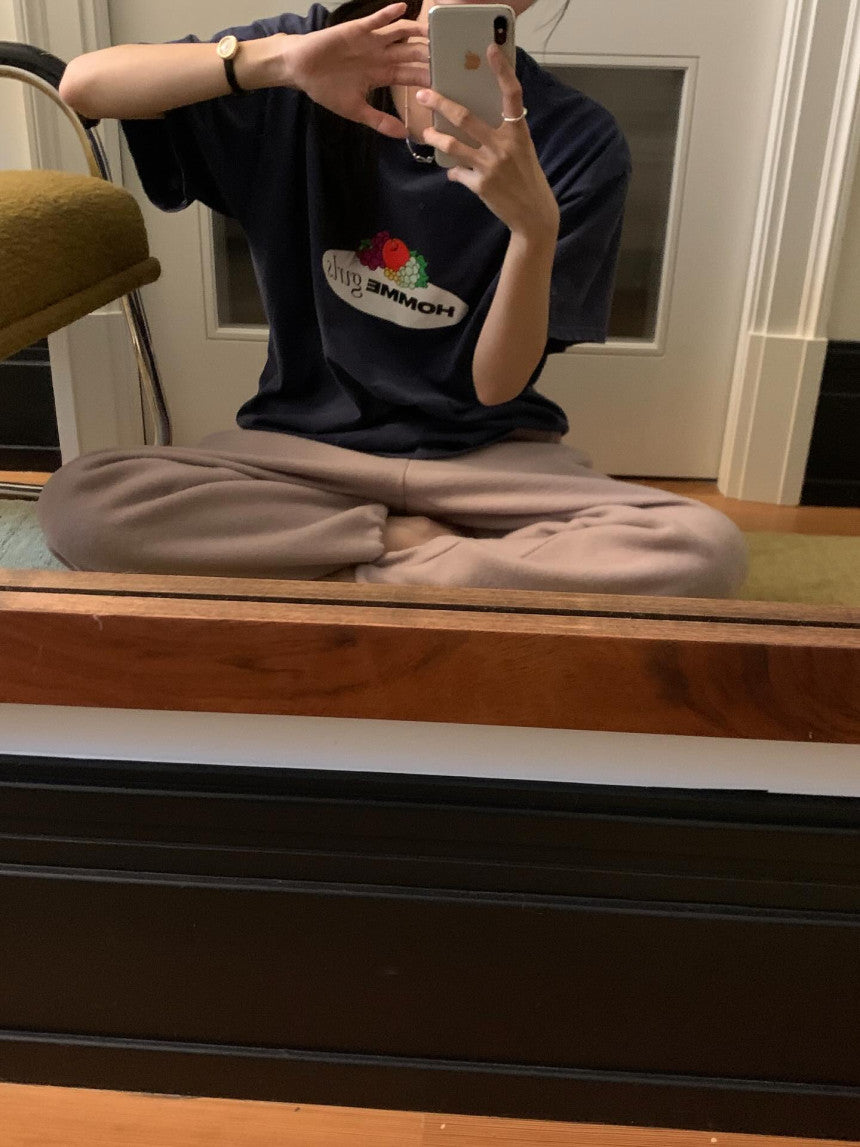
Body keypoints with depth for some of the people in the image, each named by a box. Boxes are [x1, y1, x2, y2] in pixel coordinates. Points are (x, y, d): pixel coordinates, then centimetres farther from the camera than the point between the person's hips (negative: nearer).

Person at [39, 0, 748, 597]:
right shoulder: (323, 58, -1)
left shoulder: (578, 143, -7)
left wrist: (536, 226, -27)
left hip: (488, 455, 0)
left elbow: (497, 384, -9)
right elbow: (83, 84, -10)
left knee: (707, 552, -26)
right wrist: (277, 58, -25)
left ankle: (339, 582, -14)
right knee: (74, 504, -24)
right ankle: (416, 543, -10)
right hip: (305, 439, 1)